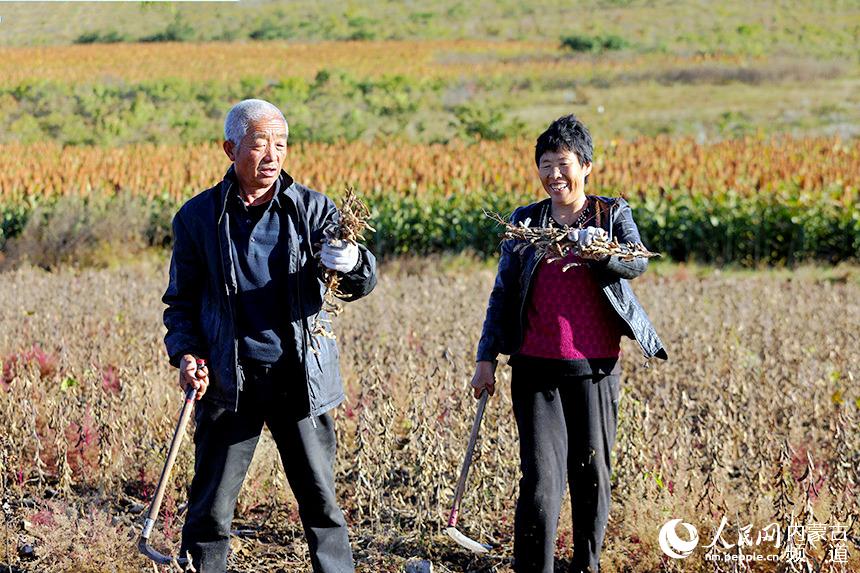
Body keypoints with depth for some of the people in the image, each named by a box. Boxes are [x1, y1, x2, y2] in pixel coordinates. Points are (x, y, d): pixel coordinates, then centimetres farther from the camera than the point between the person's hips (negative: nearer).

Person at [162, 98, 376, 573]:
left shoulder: (311, 209, 2)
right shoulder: (198, 217, 3)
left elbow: (361, 283, -8)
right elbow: (181, 300, 10)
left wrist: (352, 264, -32)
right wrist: (186, 355, -8)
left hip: (300, 378, 0)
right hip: (228, 381, 0)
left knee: (320, 499, 7)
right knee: (210, 510, 4)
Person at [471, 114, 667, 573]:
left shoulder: (612, 213, 5)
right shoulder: (524, 221, 9)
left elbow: (637, 263, -14)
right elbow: (503, 293, 10)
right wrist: (486, 359, 5)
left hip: (595, 368, 0)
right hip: (536, 367, 0)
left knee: (592, 473, 9)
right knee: (540, 477, -8)